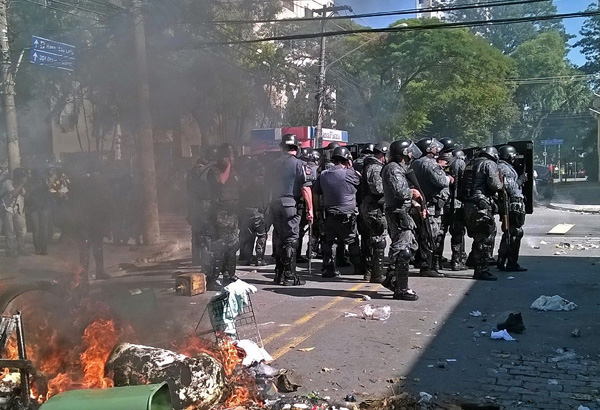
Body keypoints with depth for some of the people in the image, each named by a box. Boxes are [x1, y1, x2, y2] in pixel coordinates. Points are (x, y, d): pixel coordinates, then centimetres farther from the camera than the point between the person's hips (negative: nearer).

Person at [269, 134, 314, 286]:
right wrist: (310, 209, -9)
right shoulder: (299, 164, -7)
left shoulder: (275, 164, 10)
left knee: (279, 239, 13)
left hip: (275, 205, 6)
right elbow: (306, 189, -12)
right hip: (291, 205, -6)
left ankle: (279, 274, 19)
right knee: (291, 240, -1)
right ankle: (289, 276, 1)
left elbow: (271, 186, 14)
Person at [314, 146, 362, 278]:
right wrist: (351, 168, 12)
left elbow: (316, 194, 11)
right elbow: (360, 183, 4)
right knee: (353, 242, 9)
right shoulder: (349, 173, -13)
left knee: (328, 241, 13)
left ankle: (328, 269, 13)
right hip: (346, 215, -4)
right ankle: (359, 268, 19)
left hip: (329, 214, 5)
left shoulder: (323, 174, 5)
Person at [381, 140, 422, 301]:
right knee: (403, 251, -8)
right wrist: (412, 192, -9)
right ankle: (401, 289, -2)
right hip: (398, 214, -11)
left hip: (402, 213, 11)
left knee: (411, 245, 18)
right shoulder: (393, 169, -16)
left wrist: (413, 200, 13)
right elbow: (400, 191, -27)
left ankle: (391, 279, 25)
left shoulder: (399, 168, 18)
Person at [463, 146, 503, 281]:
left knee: (478, 238, 15)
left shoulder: (471, 164, 19)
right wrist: (500, 185, 6)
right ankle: (481, 270, -3)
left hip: (468, 204, 8)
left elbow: (464, 185, 19)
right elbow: (494, 184, -15)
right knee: (485, 238, -3)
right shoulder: (490, 164, -5)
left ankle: (479, 269, 22)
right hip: (482, 206, -8)